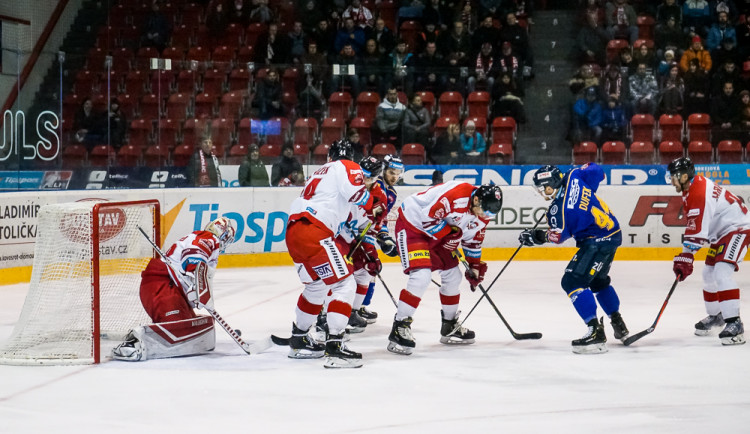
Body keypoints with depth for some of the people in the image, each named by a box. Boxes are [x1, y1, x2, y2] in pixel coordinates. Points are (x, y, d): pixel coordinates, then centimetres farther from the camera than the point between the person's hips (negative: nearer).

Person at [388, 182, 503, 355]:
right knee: (421, 277, -22)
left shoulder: (483, 212, -3)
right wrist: (449, 234, -25)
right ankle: (399, 329, -18)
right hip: (412, 225, -9)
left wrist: (475, 266, 11)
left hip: (437, 232, 10)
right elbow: (428, 218, -30)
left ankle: (450, 326, 31)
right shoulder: (456, 196, -32)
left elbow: (473, 240, 12)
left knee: (453, 276, 14)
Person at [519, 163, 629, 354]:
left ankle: (596, 332, -19)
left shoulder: (558, 207, -21)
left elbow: (559, 236, -15)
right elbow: (596, 171, 15)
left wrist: (537, 237, -1)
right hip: (613, 233, 10)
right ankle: (619, 326, 40)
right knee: (598, 281, 28)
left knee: (572, 282, -12)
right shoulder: (574, 177, 0)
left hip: (597, 241, -10)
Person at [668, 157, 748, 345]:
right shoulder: (690, 190, 6)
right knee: (709, 273, 17)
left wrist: (685, 258, -29)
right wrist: (685, 256, 17)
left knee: (722, 272, -25)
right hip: (722, 231, 11)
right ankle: (715, 315, 37)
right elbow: (694, 226, 18)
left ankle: (734, 323, -26)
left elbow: (697, 232, -31)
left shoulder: (700, 194, -27)